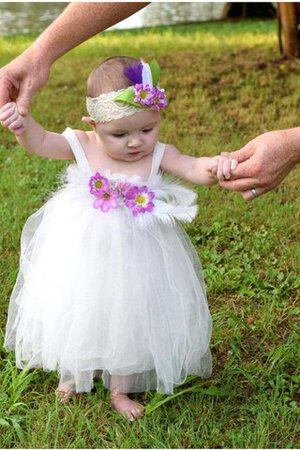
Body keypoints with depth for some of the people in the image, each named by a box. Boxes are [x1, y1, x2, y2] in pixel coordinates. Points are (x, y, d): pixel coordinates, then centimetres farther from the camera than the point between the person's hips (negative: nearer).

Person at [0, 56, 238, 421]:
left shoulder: (159, 155, -16)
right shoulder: (82, 146, -14)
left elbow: (195, 169, -26)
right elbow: (41, 143, -12)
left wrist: (216, 166, -49)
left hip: (134, 257, 0)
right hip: (82, 252, 1)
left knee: (128, 317, 15)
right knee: (77, 314, 19)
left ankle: (120, 387, 39)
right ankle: (74, 374, 49)